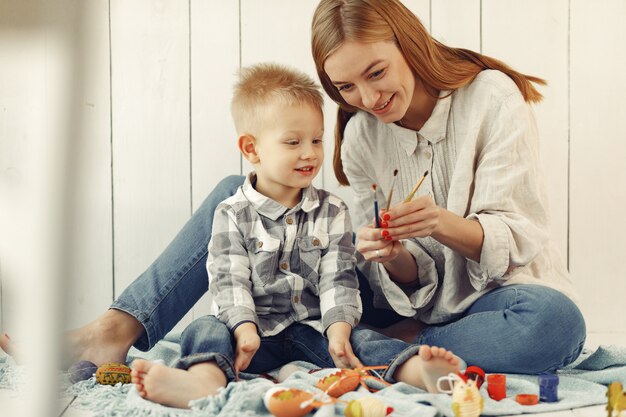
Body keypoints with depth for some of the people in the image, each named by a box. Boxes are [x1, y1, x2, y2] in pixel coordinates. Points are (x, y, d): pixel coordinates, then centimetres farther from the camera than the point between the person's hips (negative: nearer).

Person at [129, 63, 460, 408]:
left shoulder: (332, 212, 7)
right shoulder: (232, 214, 1)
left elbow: (338, 279, 0)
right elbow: (229, 280, -6)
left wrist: (338, 329, -17)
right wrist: (244, 329, -23)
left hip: (313, 328, 2)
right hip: (255, 329, -1)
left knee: (360, 340, -24)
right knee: (204, 330, -27)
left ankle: (420, 371, -49)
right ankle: (204, 382, -58)